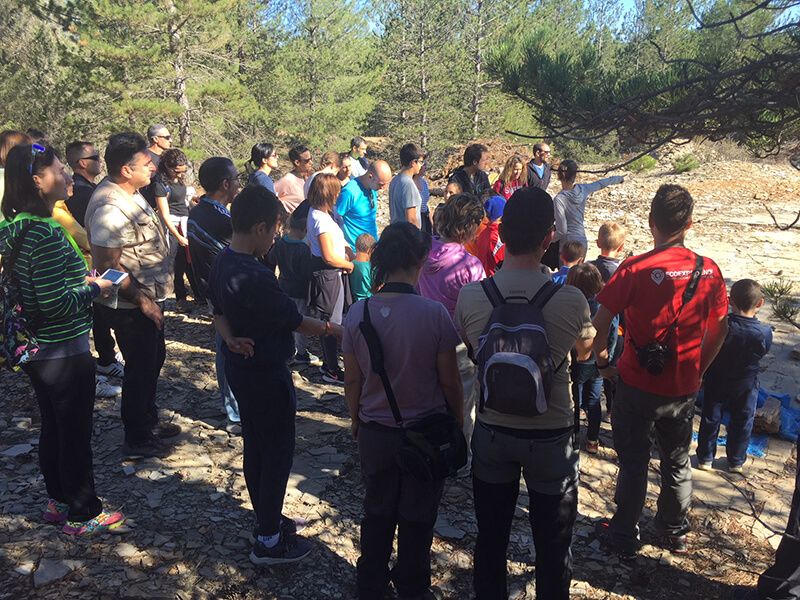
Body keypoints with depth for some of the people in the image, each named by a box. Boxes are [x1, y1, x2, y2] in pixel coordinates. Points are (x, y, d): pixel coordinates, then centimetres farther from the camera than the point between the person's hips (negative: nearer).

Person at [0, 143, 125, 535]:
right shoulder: (47, 234, -25)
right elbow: (55, 304, -26)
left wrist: (78, 280, 9)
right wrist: (94, 288, -11)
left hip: (37, 351, 9)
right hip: (65, 353, -9)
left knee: (52, 429, 22)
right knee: (76, 435, 7)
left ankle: (58, 501, 38)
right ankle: (82, 514, 23)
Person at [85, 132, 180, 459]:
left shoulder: (128, 193, 5)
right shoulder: (110, 208, -27)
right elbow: (108, 265, -28)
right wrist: (142, 301, -22)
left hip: (148, 297, 10)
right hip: (131, 305, -10)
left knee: (153, 362, 23)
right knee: (140, 370, 5)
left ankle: (149, 422, 42)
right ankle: (136, 441, 22)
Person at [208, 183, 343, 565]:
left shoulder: (222, 262, 0)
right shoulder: (256, 278, -29)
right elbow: (295, 321, -20)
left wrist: (231, 338, -13)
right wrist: (331, 329, -4)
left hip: (240, 367, 9)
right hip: (266, 375, -9)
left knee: (255, 445, 20)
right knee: (278, 452, 5)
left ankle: (267, 519, 38)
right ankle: (268, 541, 17)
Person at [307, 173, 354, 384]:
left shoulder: (316, 212, 5)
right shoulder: (322, 219, -24)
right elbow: (329, 257, -24)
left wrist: (345, 246, 6)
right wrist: (349, 265, -8)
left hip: (326, 273, 10)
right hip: (328, 275, -10)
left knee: (328, 321, 20)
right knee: (331, 322, 2)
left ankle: (328, 363, 34)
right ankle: (332, 371, 15)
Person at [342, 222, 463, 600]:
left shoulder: (358, 313, -12)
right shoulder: (434, 314, -20)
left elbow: (352, 380, -3)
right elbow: (449, 381, -11)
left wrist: (356, 420, 14)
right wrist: (457, 420, 6)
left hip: (374, 433, 3)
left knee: (377, 512, 23)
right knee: (417, 518, 18)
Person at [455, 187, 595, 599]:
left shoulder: (470, 296, -15)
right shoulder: (570, 301, -19)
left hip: (492, 432, 2)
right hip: (551, 437, -2)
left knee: (491, 540, 21)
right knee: (552, 548, 18)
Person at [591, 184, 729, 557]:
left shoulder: (635, 270, -19)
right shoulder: (709, 271, -6)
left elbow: (600, 323, -19)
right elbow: (720, 328, 4)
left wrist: (602, 361, -2)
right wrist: (699, 370, 15)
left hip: (638, 385, -3)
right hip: (684, 387, 4)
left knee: (633, 463, 12)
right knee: (677, 462, 21)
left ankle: (624, 536, 26)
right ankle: (675, 532, 39)